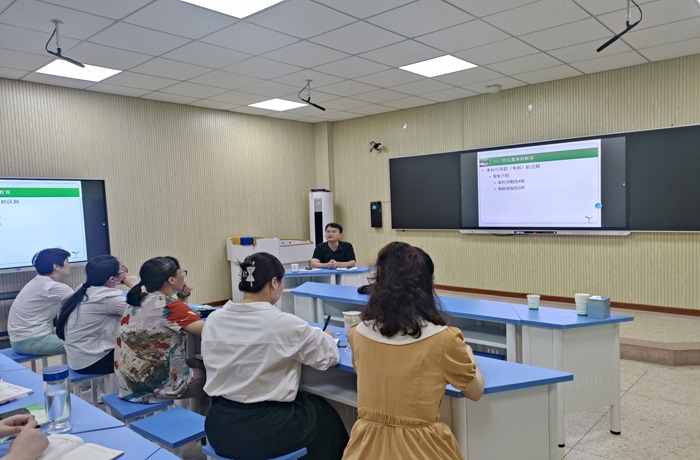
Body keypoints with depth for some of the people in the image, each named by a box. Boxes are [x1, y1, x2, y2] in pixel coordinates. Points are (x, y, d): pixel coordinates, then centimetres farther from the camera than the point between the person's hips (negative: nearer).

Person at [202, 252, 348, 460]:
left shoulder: (213, 320, -4)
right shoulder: (285, 324, -19)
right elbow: (329, 356, -6)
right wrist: (326, 336, 16)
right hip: (265, 431, -5)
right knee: (325, 414, 23)